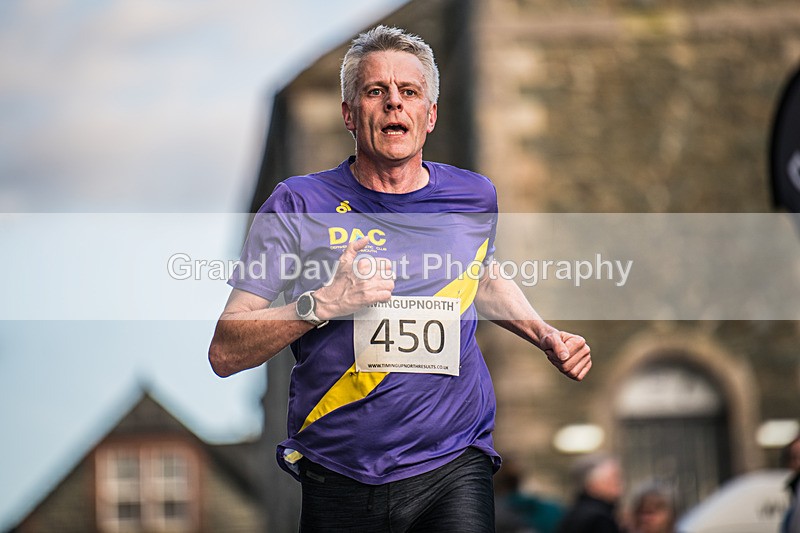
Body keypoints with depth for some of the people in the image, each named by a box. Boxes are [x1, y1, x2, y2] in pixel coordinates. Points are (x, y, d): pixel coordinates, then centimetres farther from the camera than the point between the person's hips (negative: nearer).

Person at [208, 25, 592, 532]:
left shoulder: (474, 196, 7)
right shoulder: (298, 205, -4)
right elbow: (225, 352, -8)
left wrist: (545, 336, 15)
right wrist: (324, 304, -20)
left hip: (452, 470, 1)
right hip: (339, 485, -1)